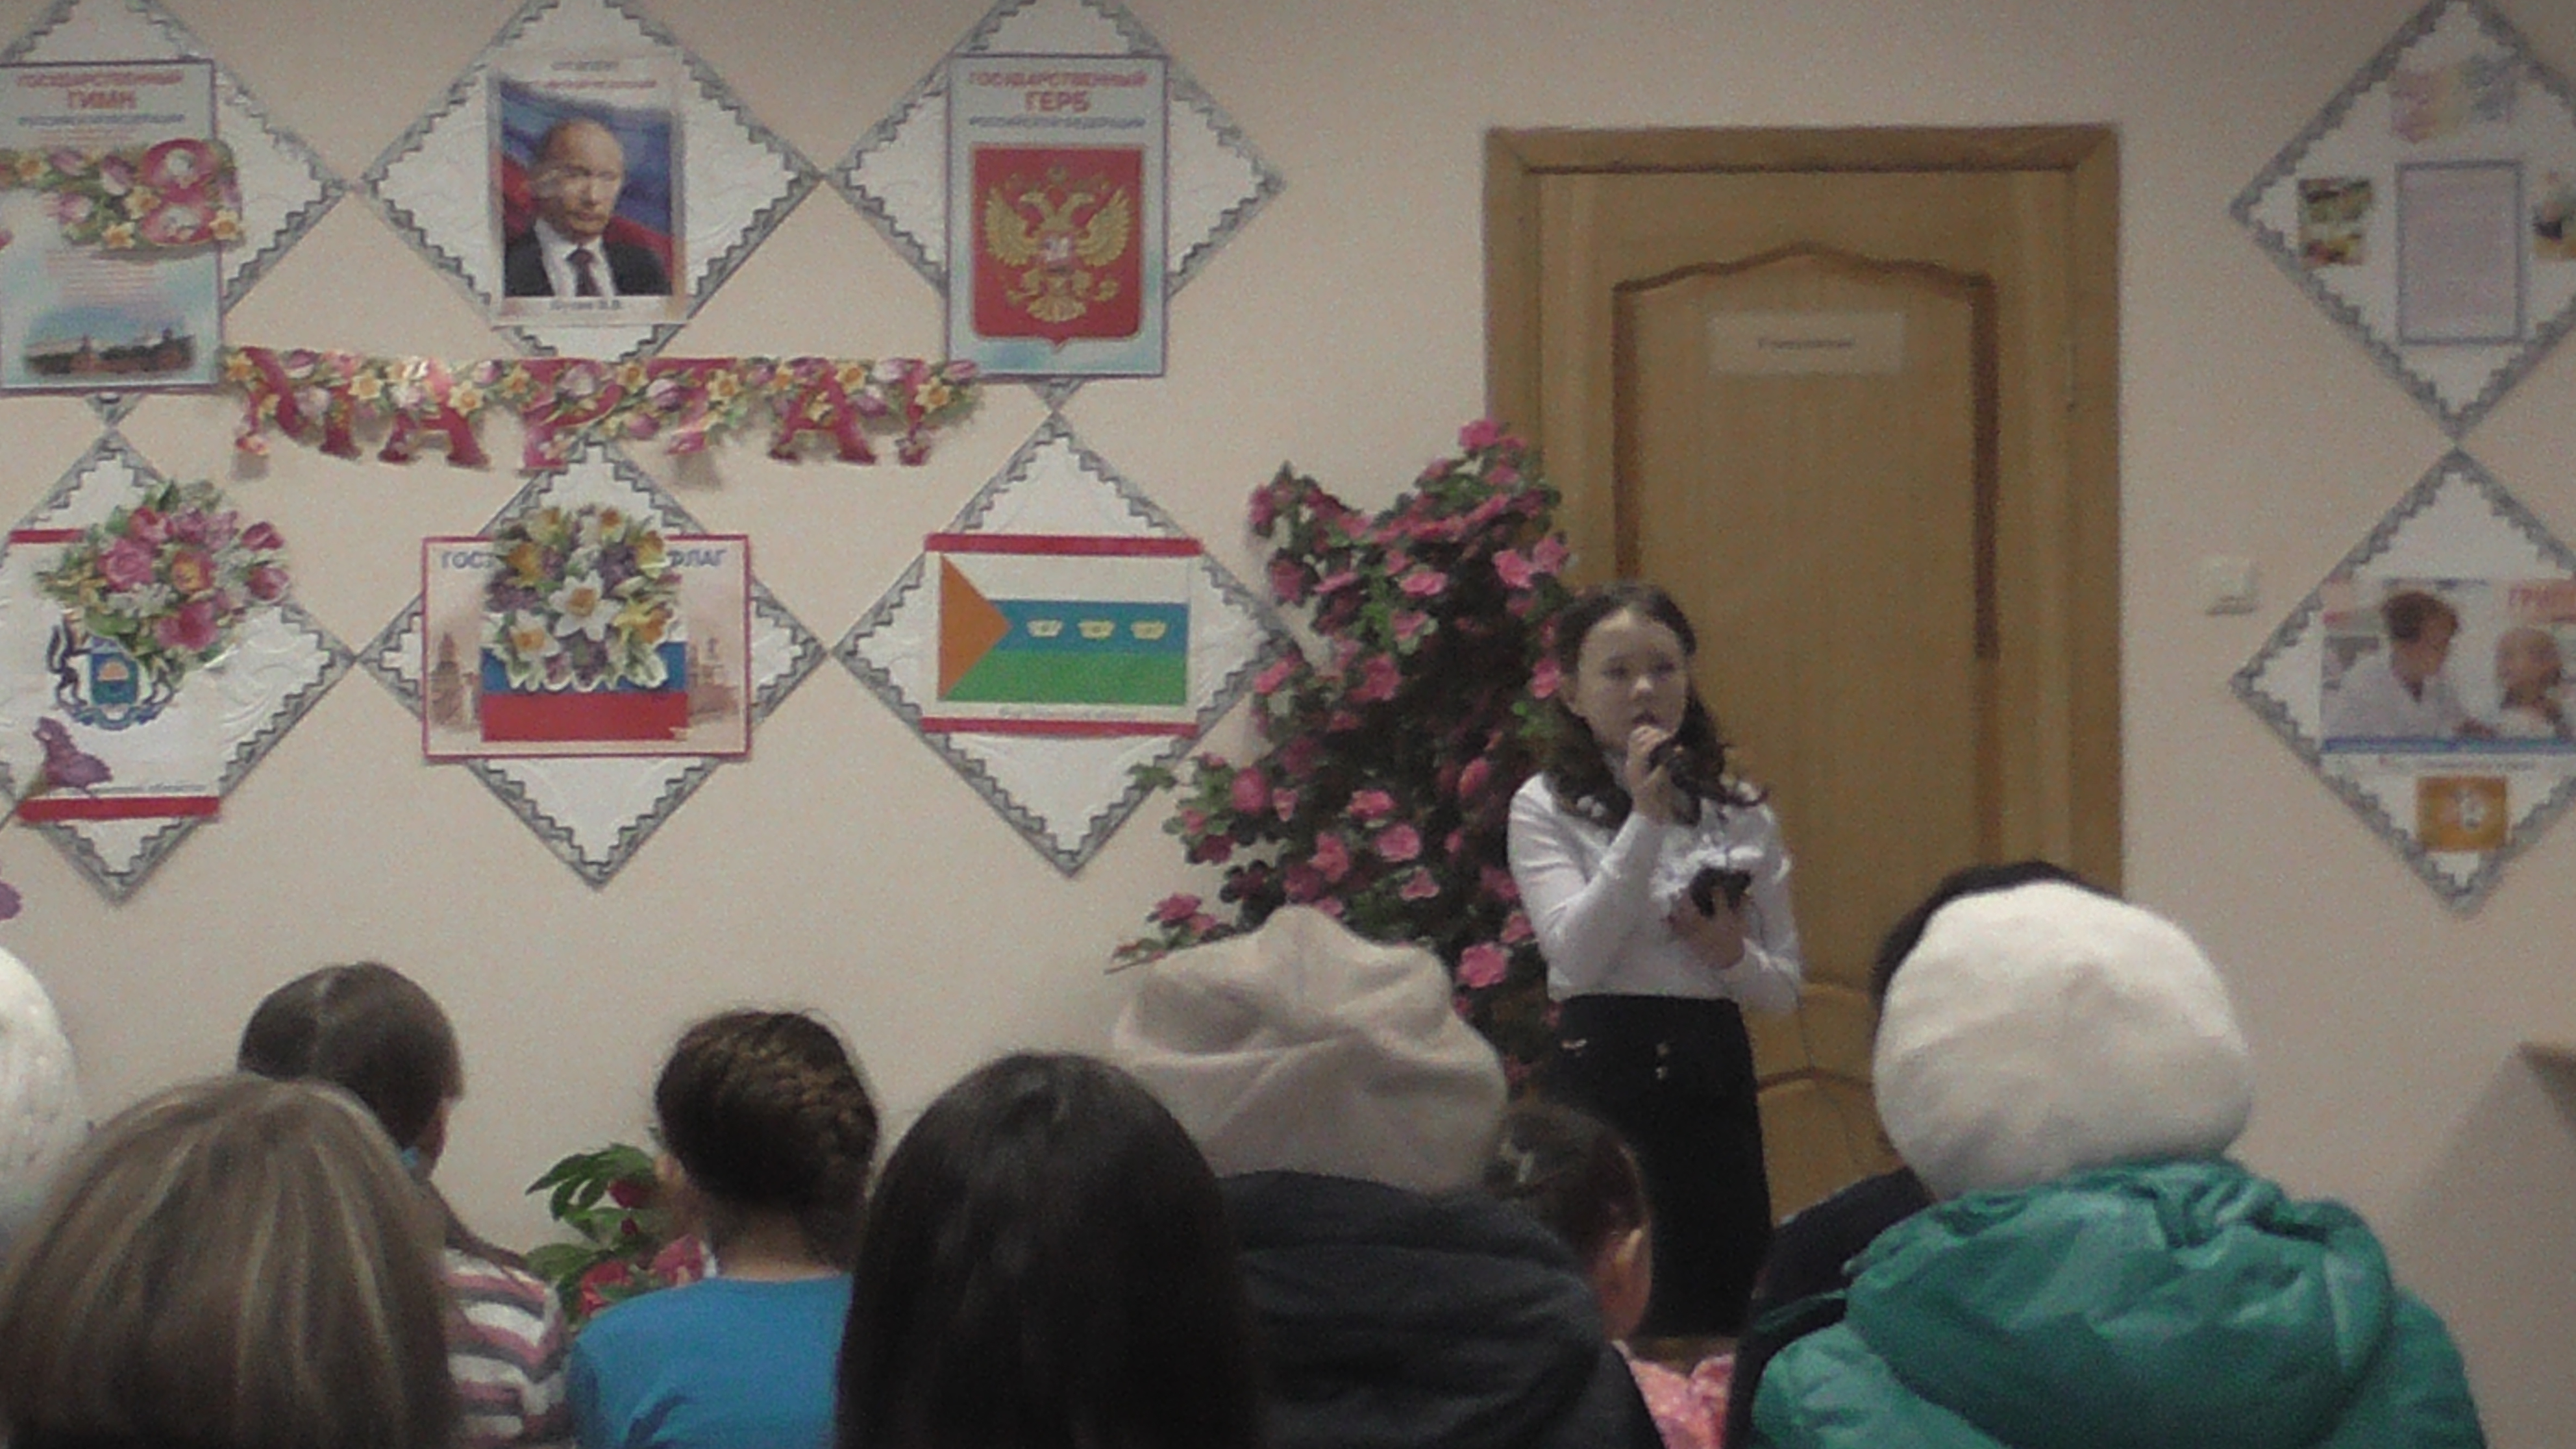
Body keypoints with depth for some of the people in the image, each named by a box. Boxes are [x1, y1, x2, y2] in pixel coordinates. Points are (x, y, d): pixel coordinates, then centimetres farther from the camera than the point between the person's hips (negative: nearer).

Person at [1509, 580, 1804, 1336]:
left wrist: (1732, 954, -10)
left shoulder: (1740, 812, 11)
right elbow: (1576, 956, -13)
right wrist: (1645, 820, -15)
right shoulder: (1546, 807, 1)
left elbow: (1784, 987, 12)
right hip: (1602, 1073, -3)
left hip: (1714, 1080, 3)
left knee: (1718, 1314, 3)